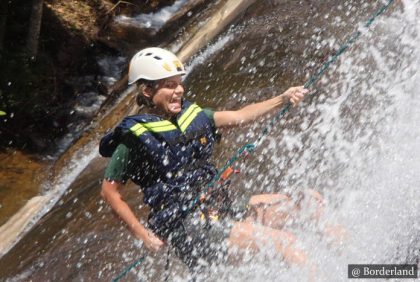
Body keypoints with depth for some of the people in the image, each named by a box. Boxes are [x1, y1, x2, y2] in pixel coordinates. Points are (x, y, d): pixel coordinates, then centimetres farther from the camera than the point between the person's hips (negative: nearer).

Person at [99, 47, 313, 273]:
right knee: (284, 242, -20)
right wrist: (142, 233, -8)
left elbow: (239, 116, 7)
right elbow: (109, 192, -4)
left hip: (220, 204, 8)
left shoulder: (191, 114, 10)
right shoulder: (135, 138, -9)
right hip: (188, 226, -8)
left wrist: (282, 99, -6)